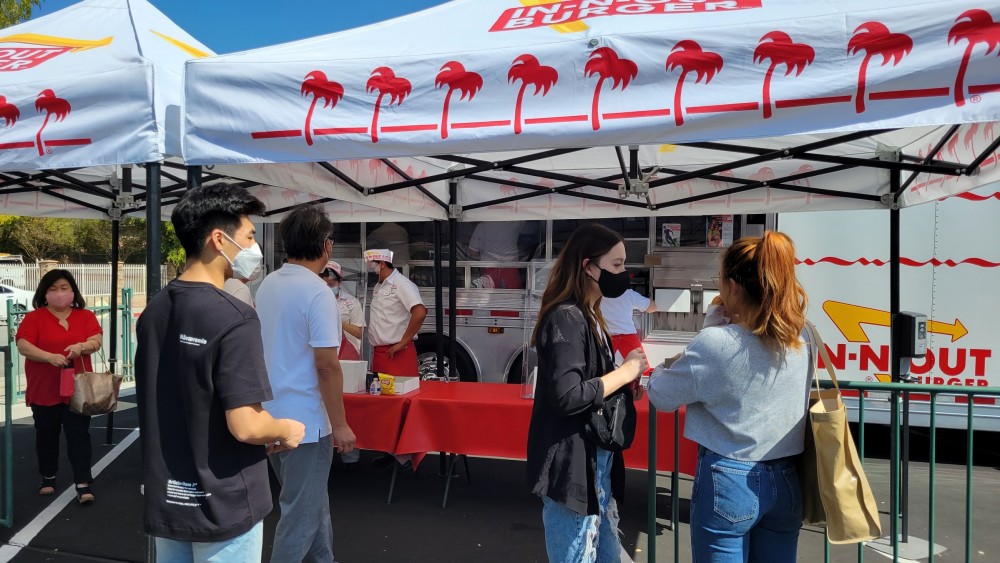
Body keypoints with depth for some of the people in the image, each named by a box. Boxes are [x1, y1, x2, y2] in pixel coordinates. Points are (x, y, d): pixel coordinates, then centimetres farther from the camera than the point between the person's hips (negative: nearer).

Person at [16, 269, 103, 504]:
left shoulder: (86, 316, 5)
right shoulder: (34, 318, -1)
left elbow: (96, 342, -5)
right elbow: (23, 346, -12)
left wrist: (81, 346, -28)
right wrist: (50, 357, -27)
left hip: (78, 389, 0)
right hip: (44, 390, 0)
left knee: (79, 435, -2)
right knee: (46, 435, 14)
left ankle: (83, 484, -3)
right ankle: (48, 477, 32)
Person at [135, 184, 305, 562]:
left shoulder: (152, 313, 3)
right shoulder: (233, 318, -22)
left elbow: (158, 409, 13)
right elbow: (245, 426, -25)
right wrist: (287, 430, -6)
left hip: (166, 499, 7)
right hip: (223, 506, -7)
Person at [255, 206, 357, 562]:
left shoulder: (267, 286, 5)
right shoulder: (317, 293, -20)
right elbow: (326, 365, -22)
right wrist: (340, 424, -14)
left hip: (272, 414, 9)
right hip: (304, 420, -8)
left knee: (311, 502, 22)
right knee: (301, 513, 5)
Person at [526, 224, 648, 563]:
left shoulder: (588, 316, 12)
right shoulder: (566, 318, -18)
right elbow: (568, 397, -26)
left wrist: (627, 384, 1)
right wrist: (626, 372, -16)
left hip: (596, 461, 10)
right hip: (571, 466, -10)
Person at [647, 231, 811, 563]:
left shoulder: (715, 343, -19)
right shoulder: (800, 342, 0)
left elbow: (661, 397, -6)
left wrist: (668, 367, 12)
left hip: (729, 482, -6)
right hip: (784, 483, 6)